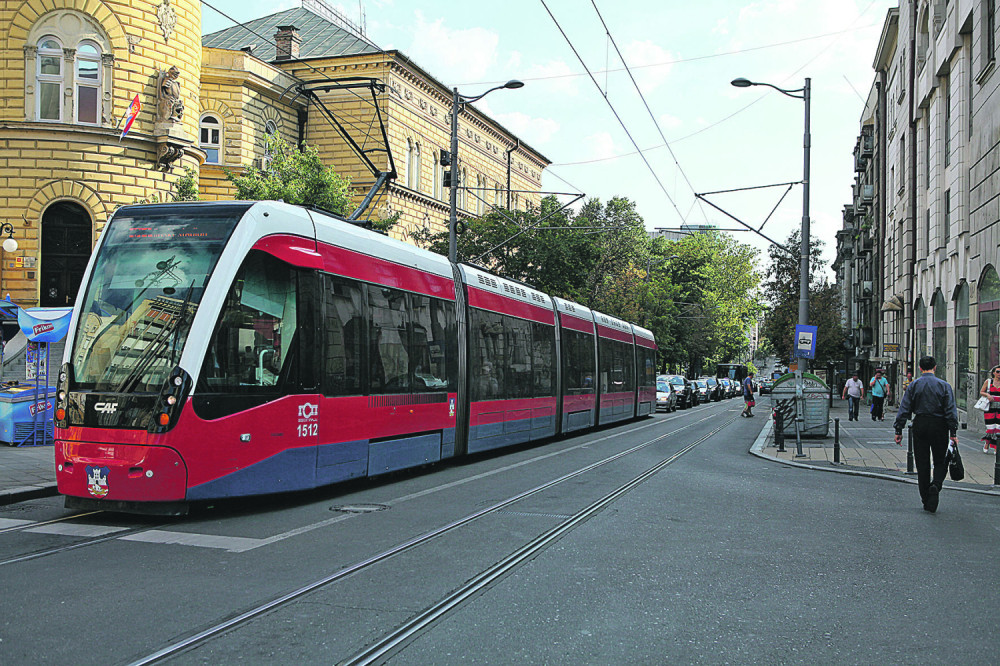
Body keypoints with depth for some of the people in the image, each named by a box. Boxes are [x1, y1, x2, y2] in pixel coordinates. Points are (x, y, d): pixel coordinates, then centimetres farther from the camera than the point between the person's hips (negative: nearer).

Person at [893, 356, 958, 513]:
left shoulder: (914, 385, 1)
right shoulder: (944, 385, -2)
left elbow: (904, 409, -1)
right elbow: (951, 410, -7)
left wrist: (898, 430, 2)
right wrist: (953, 433, -6)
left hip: (920, 425, 1)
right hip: (939, 426, -1)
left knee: (922, 464, 7)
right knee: (940, 462, 10)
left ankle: (926, 502, 10)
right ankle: (935, 485, -20)